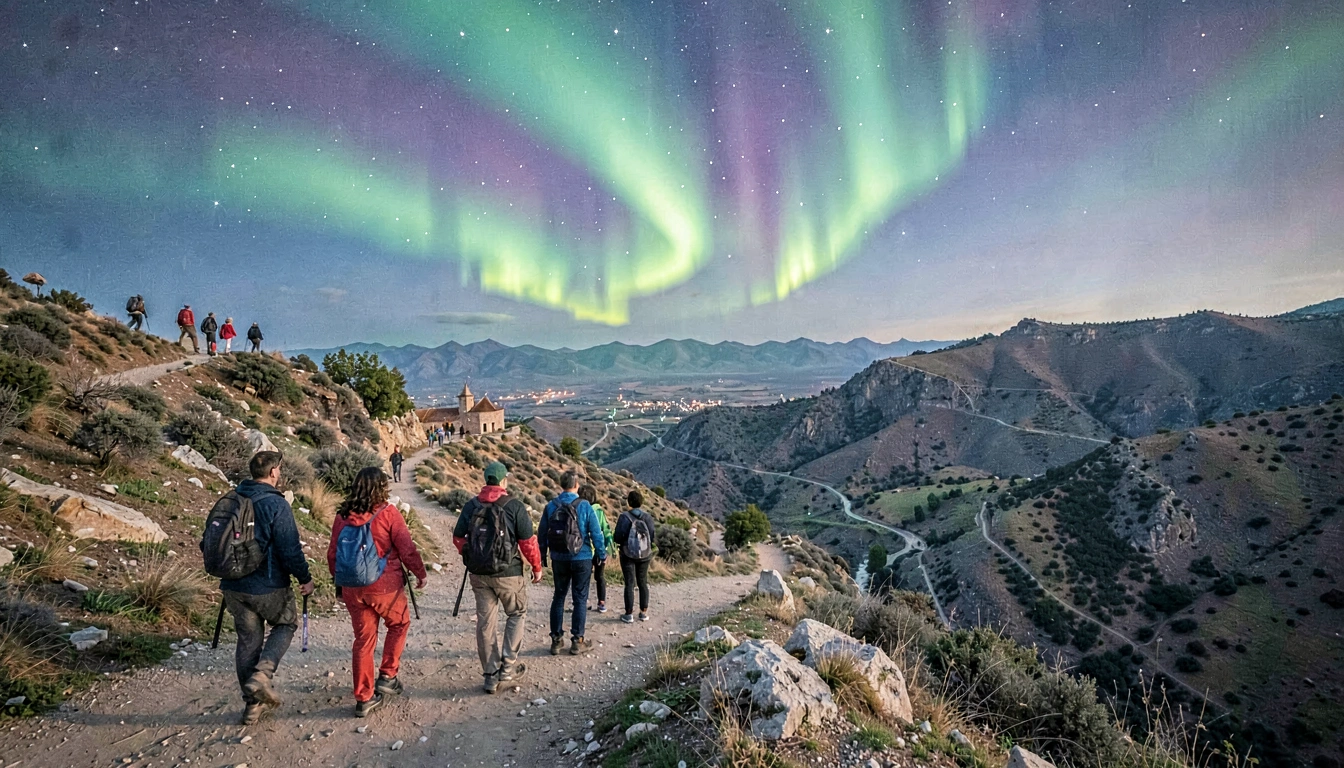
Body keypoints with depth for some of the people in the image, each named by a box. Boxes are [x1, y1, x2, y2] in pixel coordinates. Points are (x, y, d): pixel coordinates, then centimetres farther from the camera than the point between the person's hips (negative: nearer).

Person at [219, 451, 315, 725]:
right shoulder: (276, 505, -18)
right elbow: (290, 550, -18)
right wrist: (305, 578, -4)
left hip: (233, 587, 6)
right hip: (268, 587, -6)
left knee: (248, 640, 16)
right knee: (286, 623, 19)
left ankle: (253, 703, 23)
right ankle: (262, 673, -2)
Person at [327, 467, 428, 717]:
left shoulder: (342, 516, 1)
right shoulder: (388, 513, -12)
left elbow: (332, 553, 7)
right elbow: (407, 549, -10)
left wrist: (339, 582, 21)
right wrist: (420, 573, 5)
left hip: (352, 589, 4)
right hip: (385, 586, -4)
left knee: (363, 639, 15)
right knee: (399, 624, 22)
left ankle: (364, 698, 20)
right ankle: (388, 676, 19)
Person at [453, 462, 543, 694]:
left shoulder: (470, 506, 2)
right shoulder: (514, 506, -11)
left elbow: (458, 538, 8)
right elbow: (528, 542, -10)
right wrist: (537, 567, 3)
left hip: (478, 574, 4)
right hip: (508, 573, -4)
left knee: (485, 623, 11)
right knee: (517, 615, 17)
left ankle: (491, 676, 19)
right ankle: (508, 666, 12)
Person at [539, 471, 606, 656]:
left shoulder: (550, 506, -2)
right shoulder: (584, 506, -11)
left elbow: (543, 534, 3)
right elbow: (596, 533, -10)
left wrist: (543, 556, 14)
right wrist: (602, 554, 3)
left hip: (559, 559, 3)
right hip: (581, 559, -3)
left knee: (558, 597, 14)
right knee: (580, 599, 6)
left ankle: (556, 640, 17)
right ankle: (577, 641, 11)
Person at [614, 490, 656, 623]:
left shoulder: (625, 517, -15)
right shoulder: (647, 517, -6)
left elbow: (618, 536, -14)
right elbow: (652, 537, -5)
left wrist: (619, 543, 8)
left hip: (628, 555, -3)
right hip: (645, 555, 3)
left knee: (629, 584, 4)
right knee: (643, 583, 15)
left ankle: (629, 614, 9)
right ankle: (644, 612, 19)